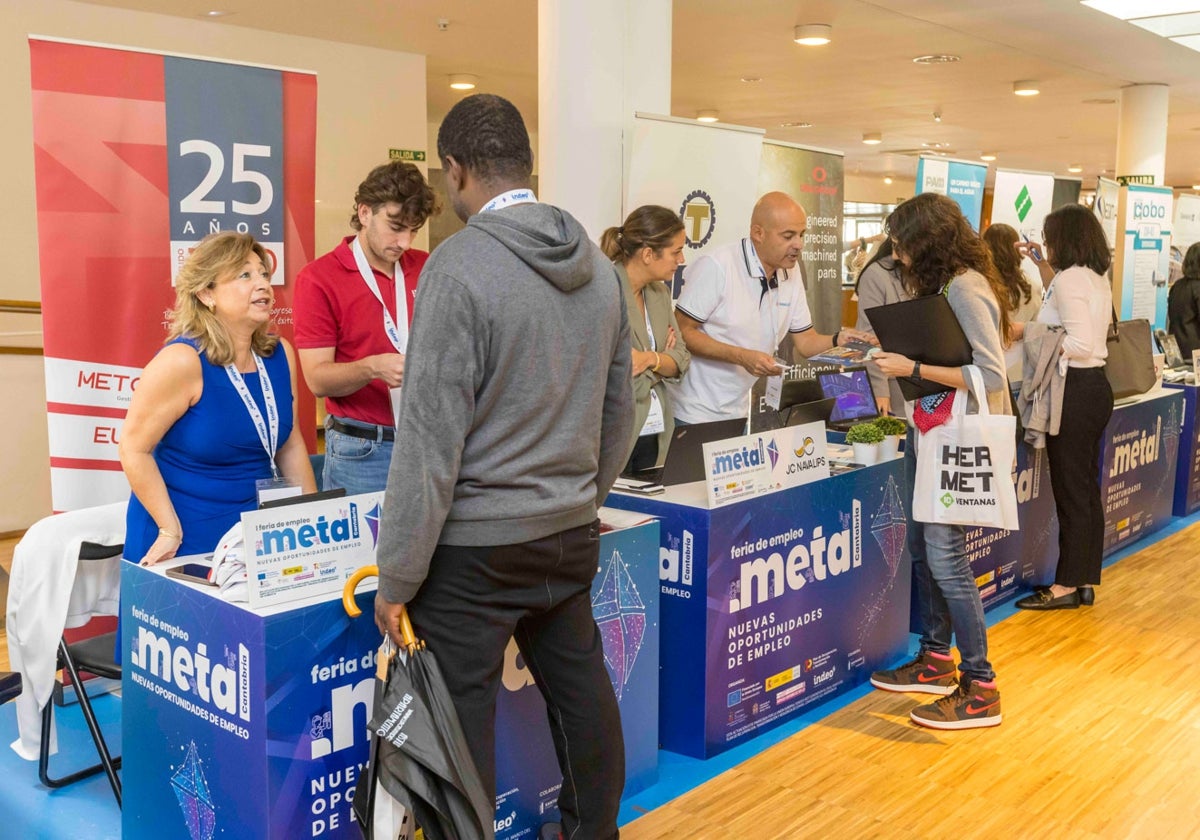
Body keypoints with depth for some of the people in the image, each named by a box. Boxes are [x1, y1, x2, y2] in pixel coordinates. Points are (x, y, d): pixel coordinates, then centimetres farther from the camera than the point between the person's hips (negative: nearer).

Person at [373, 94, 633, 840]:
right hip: (571, 534, 7)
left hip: (475, 546, -7)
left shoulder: (458, 266, -15)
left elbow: (431, 436, -17)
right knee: (581, 693, 19)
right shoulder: (598, 265, 5)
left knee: (462, 718, 5)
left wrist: (396, 579, -10)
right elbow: (619, 413, 12)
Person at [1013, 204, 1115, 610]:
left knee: (1070, 492, -3)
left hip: (1075, 390, -10)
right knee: (1087, 489, 13)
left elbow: (1081, 344, -23)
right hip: (1095, 386, 10)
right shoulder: (1096, 277, 13)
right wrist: (1048, 273, 27)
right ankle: (1085, 581, 20)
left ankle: (1068, 585, 6)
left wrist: (1027, 333, -15)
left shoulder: (1069, 279, -15)